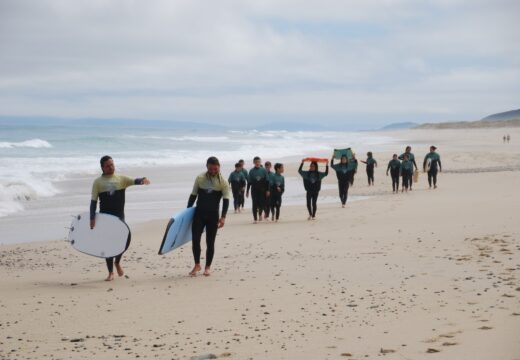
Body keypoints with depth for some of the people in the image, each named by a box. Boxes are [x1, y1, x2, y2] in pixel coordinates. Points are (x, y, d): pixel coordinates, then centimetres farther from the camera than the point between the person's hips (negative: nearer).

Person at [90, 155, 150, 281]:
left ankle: (117, 263, 28)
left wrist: (142, 180, -34)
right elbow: (93, 201, 1)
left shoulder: (121, 179, 5)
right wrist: (92, 218, -7)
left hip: (119, 216, 1)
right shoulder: (98, 182, 2)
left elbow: (134, 181, -11)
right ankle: (110, 272, 12)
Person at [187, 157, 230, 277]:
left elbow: (226, 200, -6)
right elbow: (193, 196, 9)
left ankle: (207, 267, 14)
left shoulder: (223, 182, -4)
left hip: (213, 215, -1)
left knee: (210, 242, 3)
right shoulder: (200, 178, 2)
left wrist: (223, 217, -16)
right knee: (195, 239, -7)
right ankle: (197, 265, 8)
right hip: (199, 213, 1)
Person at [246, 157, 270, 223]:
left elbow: (267, 181, 2)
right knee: (255, 204, -2)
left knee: (262, 203, -3)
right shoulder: (251, 171, 1)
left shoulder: (263, 170, 0)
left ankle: (260, 213, 28)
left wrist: (267, 190, -3)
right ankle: (255, 219, 5)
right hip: (254, 190, 0)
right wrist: (247, 191, 3)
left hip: (262, 190, 0)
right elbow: (249, 182, 5)